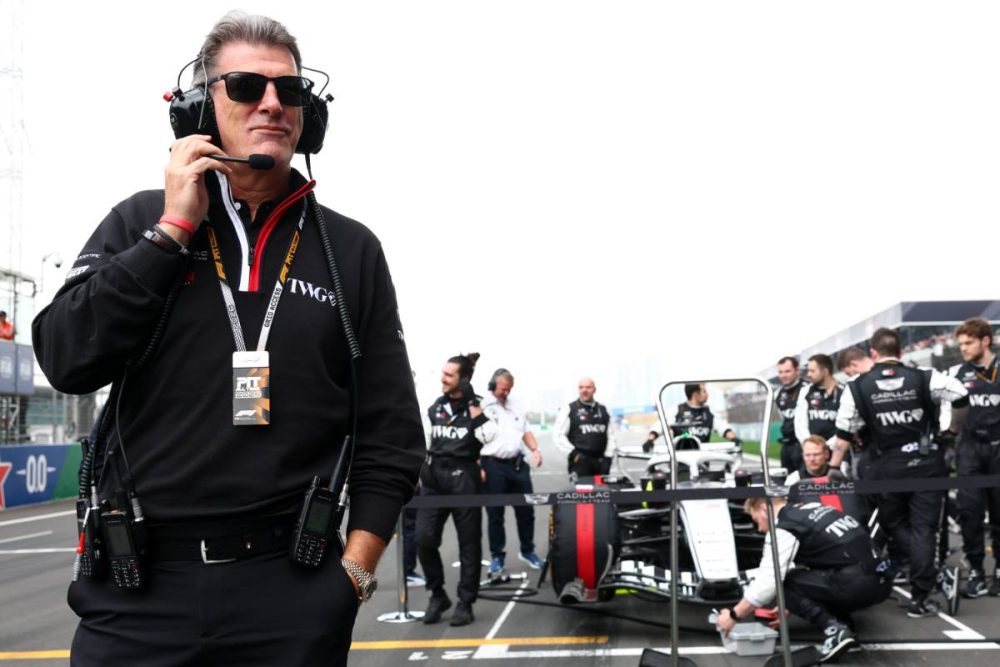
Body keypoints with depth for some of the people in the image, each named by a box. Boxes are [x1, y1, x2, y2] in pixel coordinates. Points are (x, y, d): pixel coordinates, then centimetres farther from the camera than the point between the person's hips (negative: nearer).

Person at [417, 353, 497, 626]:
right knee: (424, 538, -5)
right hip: (434, 476, 4)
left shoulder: (476, 406, -1)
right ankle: (437, 594, 13)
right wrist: (422, 468, 9)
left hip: (464, 477, -4)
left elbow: (488, 436, -18)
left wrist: (472, 403, -17)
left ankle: (465, 603, 11)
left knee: (468, 541, 2)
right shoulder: (435, 408, 12)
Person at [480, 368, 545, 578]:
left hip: (518, 464, 6)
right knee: (495, 514, 3)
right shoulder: (482, 406, -7)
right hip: (493, 465, -6)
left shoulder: (515, 405, 14)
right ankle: (497, 556, 14)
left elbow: (525, 430, 21)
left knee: (526, 510, 10)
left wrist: (535, 449, 3)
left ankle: (527, 550, 26)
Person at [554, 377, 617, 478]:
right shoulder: (569, 410, 0)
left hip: (600, 461, 5)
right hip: (580, 462, -5)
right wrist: (573, 453, -13)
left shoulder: (603, 410, 15)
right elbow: (559, 436, -4)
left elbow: (611, 435, 17)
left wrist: (608, 456, 5)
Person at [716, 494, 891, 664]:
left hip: (855, 585, -9)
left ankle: (834, 630, -10)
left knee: (784, 583, 1)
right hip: (880, 582, 9)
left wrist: (733, 615, 6)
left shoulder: (782, 528, -3)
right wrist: (792, 605, 40)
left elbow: (767, 583, -7)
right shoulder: (811, 509, 22)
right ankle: (843, 623, 9)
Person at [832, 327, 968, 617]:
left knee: (893, 525, 17)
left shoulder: (857, 388, 0)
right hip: (926, 462, 0)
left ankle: (934, 572, -1)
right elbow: (961, 396, -7)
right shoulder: (924, 378, -1)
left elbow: (844, 434, 0)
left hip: (888, 468, 0)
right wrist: (953, 427, 12)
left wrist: (833, 468, 11)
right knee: (923, 528, 4)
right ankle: (919, 598, 3)